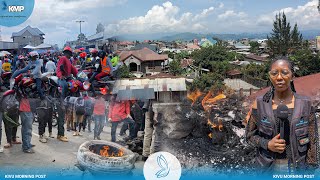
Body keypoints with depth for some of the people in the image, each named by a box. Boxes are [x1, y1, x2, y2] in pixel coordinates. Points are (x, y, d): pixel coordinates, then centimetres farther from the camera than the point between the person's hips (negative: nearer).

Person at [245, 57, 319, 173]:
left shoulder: (305, 104, -6)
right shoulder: (260, 104, -6)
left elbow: (312, 142, -1)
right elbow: (250, 135, 2)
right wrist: (267, 144, -15)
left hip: (297, 167, 0)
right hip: (269, 167, 0)